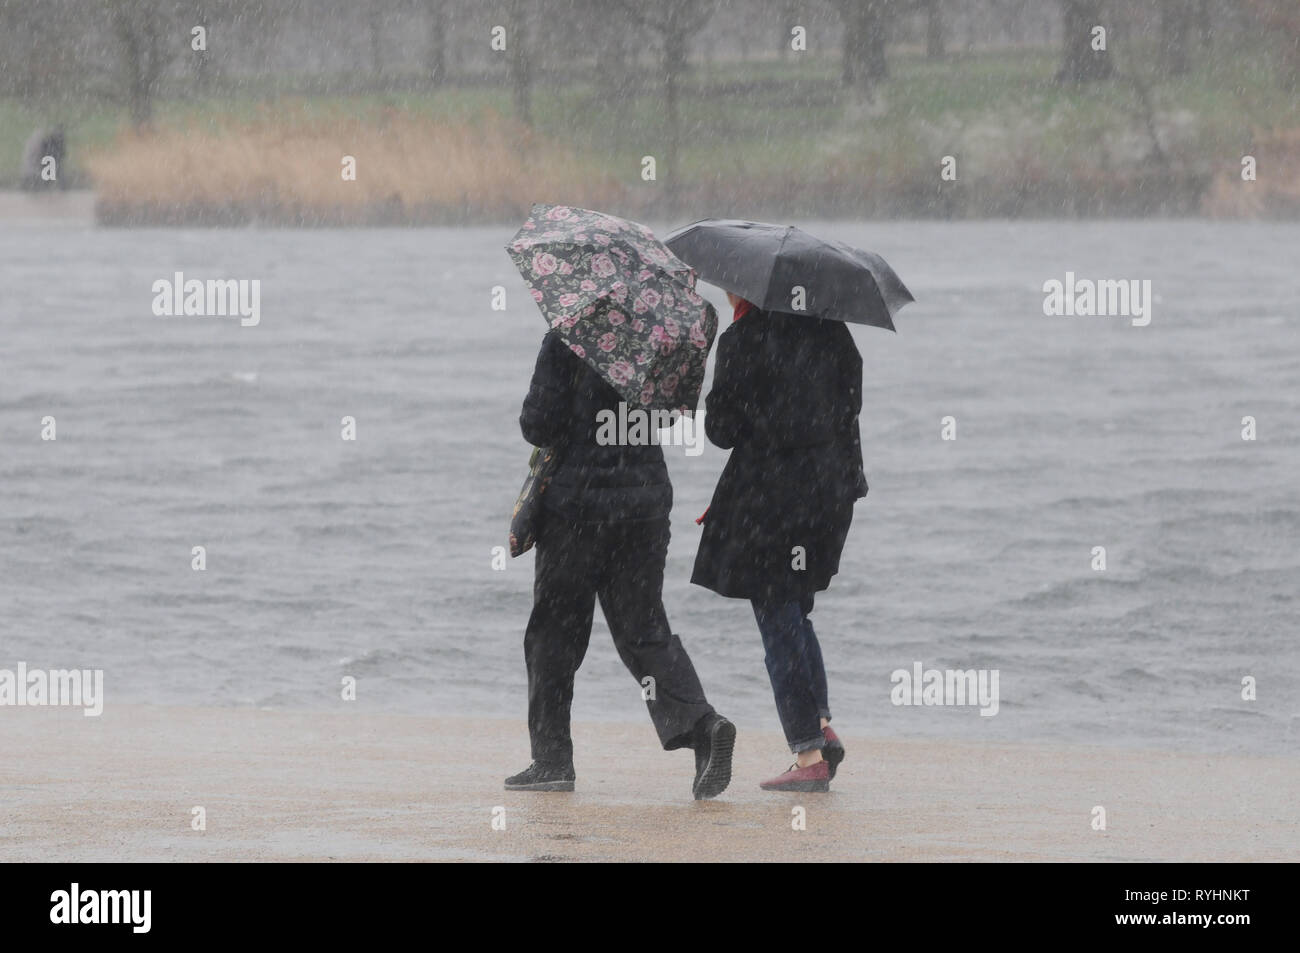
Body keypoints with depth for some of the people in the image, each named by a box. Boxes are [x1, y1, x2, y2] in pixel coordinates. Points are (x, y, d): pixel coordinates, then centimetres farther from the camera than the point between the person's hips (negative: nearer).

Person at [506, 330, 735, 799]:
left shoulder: (565, 339, -12)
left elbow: (539, 425, -12)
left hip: (576, 500, -4)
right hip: (645, 502, 4)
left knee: (555, 630, 8)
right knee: (644, 629, 8)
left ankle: (551, 757, 10)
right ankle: (700, 722, -14)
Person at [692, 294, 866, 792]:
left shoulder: (742, 340, -13)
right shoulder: (827, 328, 4)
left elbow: (722, 430, -12)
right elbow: (851, 401, 10)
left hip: (770, 488, -7)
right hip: (832, 487, 7)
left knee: (778, 620, 2)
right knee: (794, 611, 23)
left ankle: (809, 755, 0)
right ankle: (822, 725, 11)